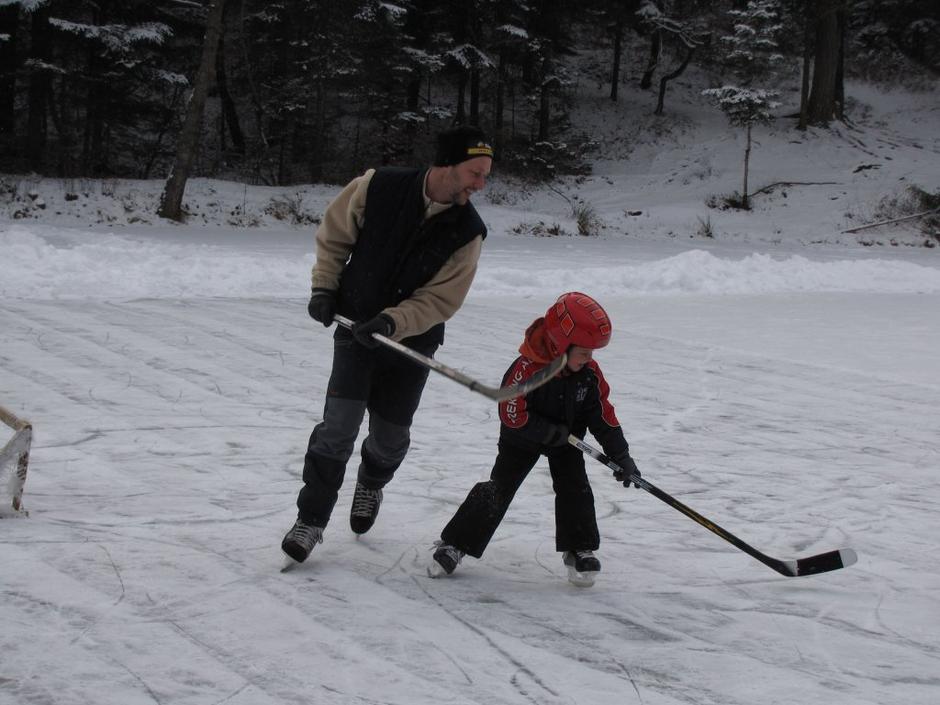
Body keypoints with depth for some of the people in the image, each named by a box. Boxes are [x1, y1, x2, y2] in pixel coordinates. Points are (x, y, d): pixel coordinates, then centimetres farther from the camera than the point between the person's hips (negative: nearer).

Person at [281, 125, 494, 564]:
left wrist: (392, 322, -28)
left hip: (412, 341, 2)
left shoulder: (467, 231, -15)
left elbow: (439, 301, -15)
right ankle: (311, 518, 0)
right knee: (339, 424, -14)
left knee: (391, 436, 11)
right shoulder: (379, 187, -17)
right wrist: (324, 287, -4)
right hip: (355, 327, -1)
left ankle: (371, 483, 45)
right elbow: (333, 235, 1)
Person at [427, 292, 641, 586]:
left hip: (565, 436, 4)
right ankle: (454, 544, 3)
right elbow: (512, 415, -27)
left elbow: (602, 415, -7)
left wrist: (621, 456, -10)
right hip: (523, 437, -4)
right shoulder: (526, 368, -32)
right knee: (498, 489, -6)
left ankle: (579, 550, 9)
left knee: (574, 487, -9)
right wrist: (552, 432, -27)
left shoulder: (590, 372, -16)